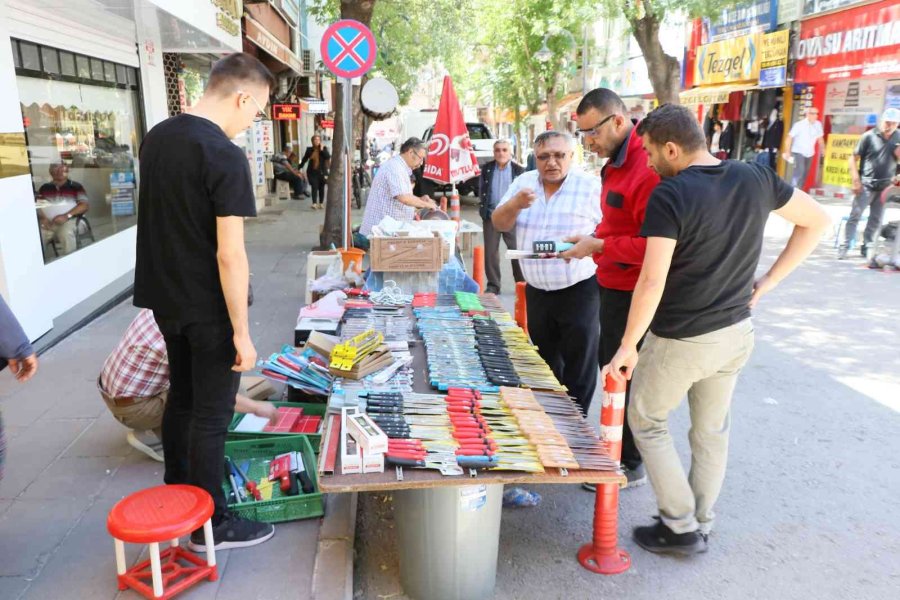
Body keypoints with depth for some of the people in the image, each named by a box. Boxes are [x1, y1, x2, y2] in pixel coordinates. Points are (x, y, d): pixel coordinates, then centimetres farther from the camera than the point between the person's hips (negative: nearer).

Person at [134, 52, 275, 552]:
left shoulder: (156, 137, 5)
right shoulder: (225, 157, -21)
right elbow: (230, 254, -23)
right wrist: (242, 332, -18)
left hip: (165, 298, 8)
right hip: (208, 309, -8)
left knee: (181, 398, 21)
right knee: (211, 417, 4)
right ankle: (210, 525, 19)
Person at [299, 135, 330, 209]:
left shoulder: (324, 149, 4)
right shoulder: (309, 149, 6)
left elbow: (328, 157, -11)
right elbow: (304, 159, 14)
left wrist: (322, 150, -15)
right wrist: (300, 168, 15)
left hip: (322, 172, 0)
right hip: (312, 172, 0)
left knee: (321, 188, 7)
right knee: (314, 187, -12)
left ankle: (321, 203, 20)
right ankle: (314, 204, -18)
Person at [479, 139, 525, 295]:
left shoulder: (519, 170, 2)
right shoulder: (486, 169, 9)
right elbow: (481, 190, 15)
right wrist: (484, 209, 7)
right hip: (491, 216, 3)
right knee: (490, 252, 5)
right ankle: (493, 285, 15)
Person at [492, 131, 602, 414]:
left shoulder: (592, 186, -9)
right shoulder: (524, 183, 6)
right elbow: (499, 224, 4)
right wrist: (515, 204, -16)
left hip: (579, 290, -5)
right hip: (537, 291, 5)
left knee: (578, 369, 1)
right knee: (546, 364, 18)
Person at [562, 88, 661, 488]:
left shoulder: (647, 169, -22)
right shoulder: (618, 162, 11)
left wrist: (599, 246, -20)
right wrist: (594, 241, 7)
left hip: (632, 294, -10)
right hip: (614, 287, 10)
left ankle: (630, 466, 20)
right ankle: (618, 451, 36)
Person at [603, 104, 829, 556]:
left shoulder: (669, 196, -21)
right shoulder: (755, 178, -1)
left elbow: (652, 282, -27)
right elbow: (817, 221, 11)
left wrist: (627, 347, -17)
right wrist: (768, 281, 9)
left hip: (679, 341, -6)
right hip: (736, 333, 6)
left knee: (646, 422, 15)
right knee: (712, 431, 20)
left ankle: (681, 527, 19)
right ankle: (701, 525, 34)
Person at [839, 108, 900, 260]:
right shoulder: (869, 136, -7)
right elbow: (854, 158, -5)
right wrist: (856, 180, -11)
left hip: (885, 186, 4)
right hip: (866, 185, -4)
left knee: (876, 219, 8)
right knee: (855, 215, -6)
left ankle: (867, 247, 18)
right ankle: (845, 246, -3)